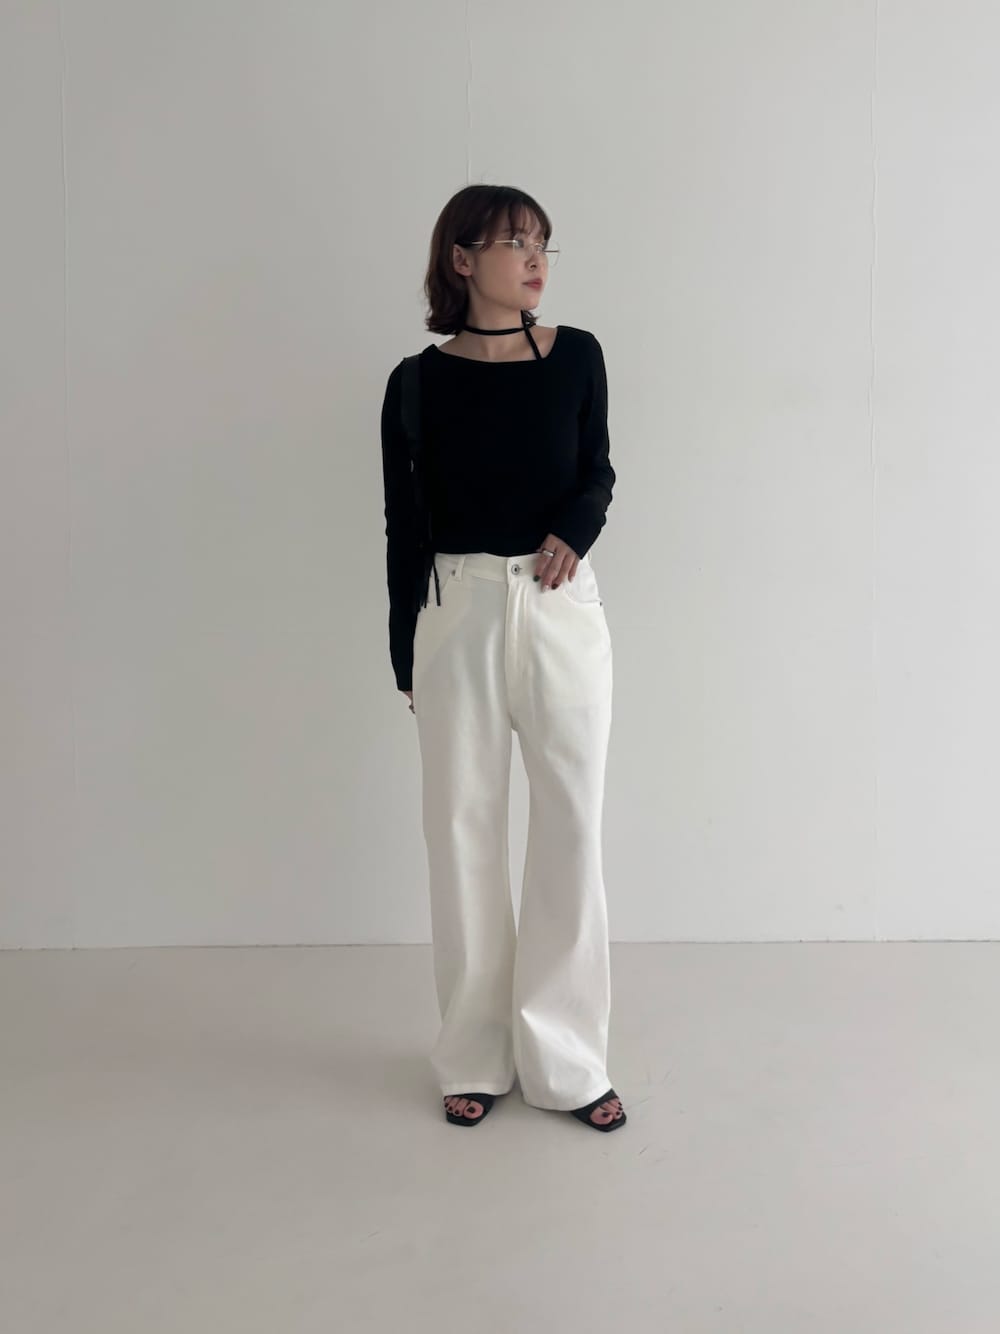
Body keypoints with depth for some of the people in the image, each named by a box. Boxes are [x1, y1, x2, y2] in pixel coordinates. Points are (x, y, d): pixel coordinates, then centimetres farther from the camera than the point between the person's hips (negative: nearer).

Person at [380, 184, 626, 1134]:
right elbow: (404, 523, 4)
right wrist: (404, 654, 5)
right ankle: (475, 1057, 21)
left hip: (562, 609, 1)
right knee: (464, 825, 6)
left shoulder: (577, 356, 3)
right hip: (457, 609, -1)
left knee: (571, 822, 2)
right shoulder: (419, 381, -1)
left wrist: (572, 529, -11)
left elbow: (597, 469, 12)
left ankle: (565, 1060, 16)